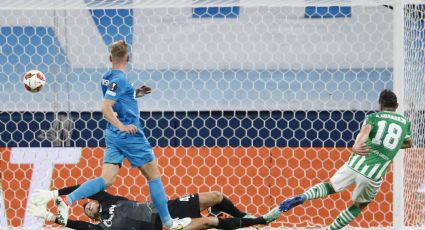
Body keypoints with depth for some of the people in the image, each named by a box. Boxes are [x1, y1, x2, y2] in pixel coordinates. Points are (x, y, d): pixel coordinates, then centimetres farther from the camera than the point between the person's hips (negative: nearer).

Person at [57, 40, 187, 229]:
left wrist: (134, 95, 17)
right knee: (154, 177, 6)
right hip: (130, 136, -8)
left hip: (113, 136, 8)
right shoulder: (120, 79, -16)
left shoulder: (108, 79, 10)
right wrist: (122, 126, -25)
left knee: (106, 180, 0)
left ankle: (68, 199, -19)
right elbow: (106, 108, -24)